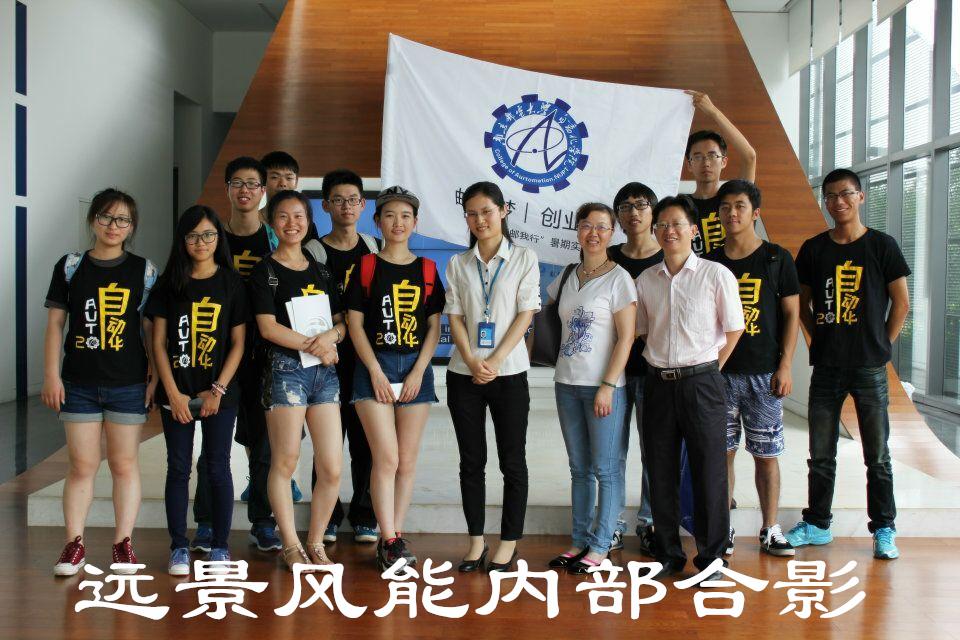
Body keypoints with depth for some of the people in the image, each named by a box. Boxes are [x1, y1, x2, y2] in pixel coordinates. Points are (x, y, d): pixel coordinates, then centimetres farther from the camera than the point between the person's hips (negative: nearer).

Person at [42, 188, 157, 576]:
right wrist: (51, 375, -1)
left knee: (124, 464, 6)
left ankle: (123, 543, 16)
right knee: (82, 465, 4)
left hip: (128, 384, 0)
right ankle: (74, 544, 14)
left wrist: (156, 375, -3)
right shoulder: (70, 267, 4)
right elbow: (55, 324, 4)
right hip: (79, 383, 1)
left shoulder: (144, 271, 3)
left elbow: (152, 328, 4)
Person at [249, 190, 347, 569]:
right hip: (285, 369, -5)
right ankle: (291, 546, 14)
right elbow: (268, 327, -9)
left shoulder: (321, 272, 17)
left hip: (325, 370, 5)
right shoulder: (266, 271, 0)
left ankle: (315, 542, 18)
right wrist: (314, 346, -10)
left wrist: (331, 335, -9)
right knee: (285, 462, 0)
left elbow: (342, 321, 13)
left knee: (332, 468, 1)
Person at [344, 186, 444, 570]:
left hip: (416, 368, 3)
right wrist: (377, 372, -9)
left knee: (407, 460, 5)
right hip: (374, 367, -2)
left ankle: (393, 538, 14)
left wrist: (417, 372, -5)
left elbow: (434, 326, 6)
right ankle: (389, 541, -2)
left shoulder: (427, 270, 8)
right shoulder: (365, 268, 3)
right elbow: (355, 324, 0)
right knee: (386, 458, -9)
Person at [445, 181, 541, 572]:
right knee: (471, 462, 7)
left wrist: (495, 361, -14)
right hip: (464, 374, 2)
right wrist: (473, 362, -11)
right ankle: (476, 542, 16)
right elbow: (455, 317, 3)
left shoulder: (524, 258, 2)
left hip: (509, 373, -2)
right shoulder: (458, 264, 9)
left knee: (512, 462, 3)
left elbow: (525, 314, -5)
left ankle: (509, 543, 13)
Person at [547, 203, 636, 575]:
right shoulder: (567, 276, 11)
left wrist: (608, 386, -17)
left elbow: (626, 337, -11)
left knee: (606, 469, 1)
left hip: (604, 387, -6)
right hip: (567, 384, 6)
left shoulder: (618, 278, -6)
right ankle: (580, 541, 21)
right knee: (579, 469, 13)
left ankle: (600, 546, 10)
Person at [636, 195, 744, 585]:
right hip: (658, 384, 4)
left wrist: (706, 370, 1)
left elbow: (734, 329, 1)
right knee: (661, 472, 9)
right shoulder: (646, 280, 7)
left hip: (701, 382, -4)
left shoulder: (716, 275, -4)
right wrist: (659, 365, 9)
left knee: (709, 472, 2)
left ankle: (710, 557, 16)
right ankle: (668, 553, 23)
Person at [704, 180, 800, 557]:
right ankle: (723, 529, 15)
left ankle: (770, 530, 16)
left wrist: (785, 366, -6)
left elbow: (792, 314, 2)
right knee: (723, 452, 5)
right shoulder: (711, 262, 8)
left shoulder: (777, 258, 3)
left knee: (766, 454, 4)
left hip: (764, 373, -2)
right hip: (719, 372, 2)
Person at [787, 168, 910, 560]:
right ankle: (817, 524, 21)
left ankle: (884, 530, 15)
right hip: (826, 367, 3)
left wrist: (882, 346, -1)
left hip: (869, 367, -3)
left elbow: (901, 303, 2)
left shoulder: (882, 246, -2)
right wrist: (821, 339, 6)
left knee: (877, 455, 4)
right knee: (820, 454, 10)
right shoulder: (813, 249, 6)